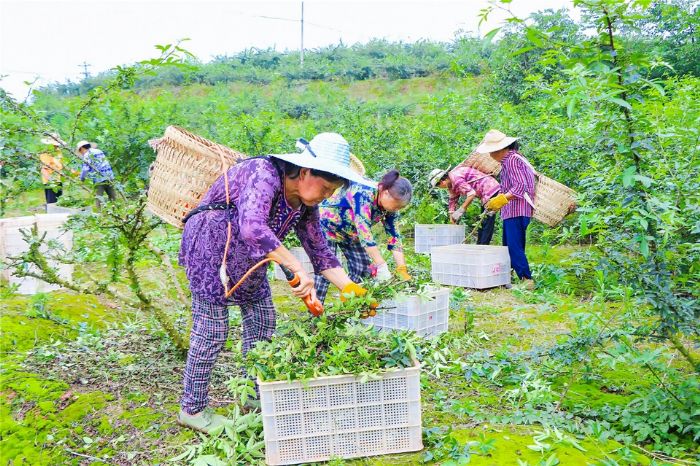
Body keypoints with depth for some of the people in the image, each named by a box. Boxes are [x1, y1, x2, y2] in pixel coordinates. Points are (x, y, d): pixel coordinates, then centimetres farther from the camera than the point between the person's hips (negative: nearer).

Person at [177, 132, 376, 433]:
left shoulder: (305, 205, -2)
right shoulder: (264, 173, -28)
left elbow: (320, 251, 4)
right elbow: (253, 229, -43)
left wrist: (351, 289, -8)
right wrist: (299, 271, -43)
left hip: (246, 259, 9)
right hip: (210, 247, -9)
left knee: (262, 320, 9)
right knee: (211, 329, -6)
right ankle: (192, 410, 9)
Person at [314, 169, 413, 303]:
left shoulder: (390, 206, -14)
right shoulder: (363, 193, -37)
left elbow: (394, 237, -12)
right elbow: (364, 232, -43)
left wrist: (402, 271, -21)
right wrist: (381, 266, -45)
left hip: (351, 232, 8)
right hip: (328, 223, -7)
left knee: (364, 269, -1)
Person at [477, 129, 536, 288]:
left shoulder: (512, 160, -14)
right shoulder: (508, 160, 17)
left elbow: (520, 186, -23)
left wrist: (502, 199, -28)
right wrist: (496, 201, 20)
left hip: (517, 211, -10)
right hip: (510, 211, 10)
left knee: (515, 246, -13)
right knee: (508, 246, 13)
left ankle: (527, 279, -12)